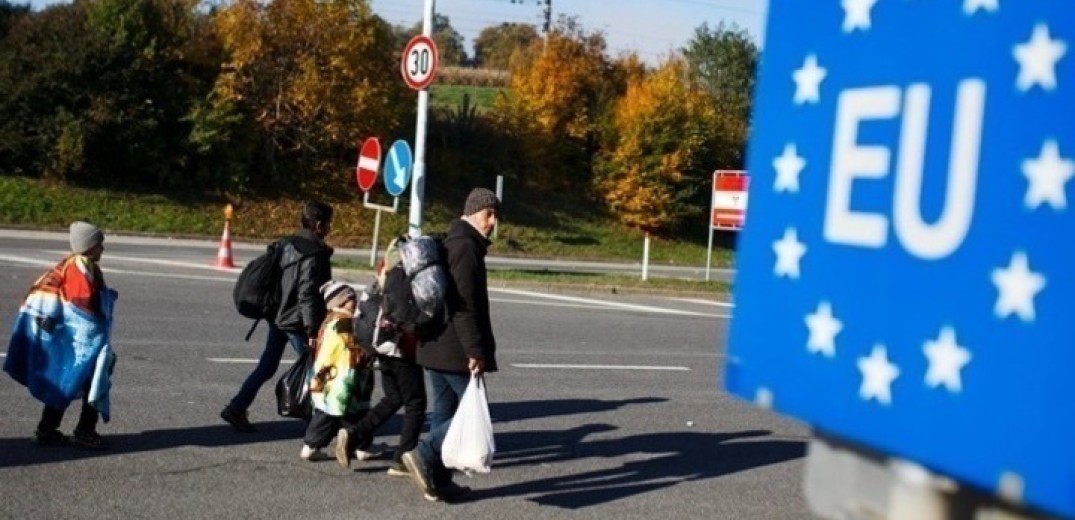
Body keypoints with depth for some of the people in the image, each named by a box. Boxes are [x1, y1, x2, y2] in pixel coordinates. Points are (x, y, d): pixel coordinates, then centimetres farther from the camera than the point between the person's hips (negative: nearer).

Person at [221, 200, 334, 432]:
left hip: (279, 317, 9)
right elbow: (307, 295, -22)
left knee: (267, 366, 13)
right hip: (296, 323, -9)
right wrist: (313, 330, -19)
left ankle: (236, 408, 12)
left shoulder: (289, 245, 9)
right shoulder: (314, 254, -18)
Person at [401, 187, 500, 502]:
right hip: (456, 351, -10)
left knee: (444, 413, 12)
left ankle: (439, 481, 15)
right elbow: (466, 306, -21)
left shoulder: (449, 244, 18)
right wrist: (476, 351, -21)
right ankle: (424, 455, -12)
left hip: (434, 346, 10)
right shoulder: (467, 247, -14)